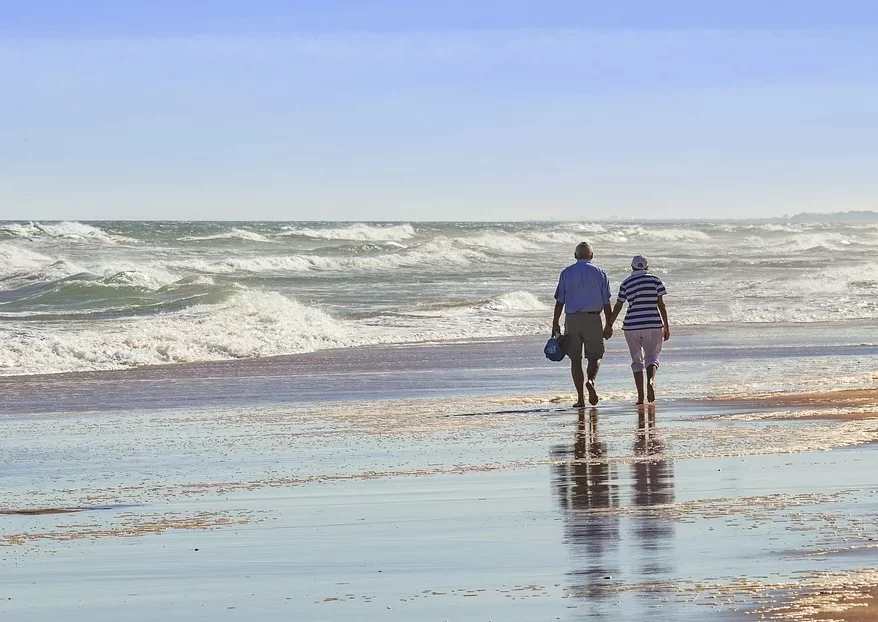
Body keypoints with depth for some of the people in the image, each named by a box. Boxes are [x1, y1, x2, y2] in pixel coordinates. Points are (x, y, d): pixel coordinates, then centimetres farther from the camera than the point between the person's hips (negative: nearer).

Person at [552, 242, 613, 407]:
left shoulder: (566, 273, 3)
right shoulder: (600, 274, 2)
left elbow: (559, 301, 1)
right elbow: (606, 303, 1)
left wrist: (555, 323, 5)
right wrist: (609, 325, 6)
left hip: (572, 319, 1)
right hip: (593, 319, -1)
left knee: (575, 359, 5)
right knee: (595, 356, 10)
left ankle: (580, 398, 2)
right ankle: (591, 381, -20)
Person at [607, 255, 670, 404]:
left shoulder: (626, 283, 3)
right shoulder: (655, 280, 2)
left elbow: (618, 306, 3)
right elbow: (661, 304, 0)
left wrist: (609, 325, 12)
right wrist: (666, 327, 4)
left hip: (632, 326, 1)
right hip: (653, 325, -1)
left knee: (637, 360, 10)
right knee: (652, 357, 4)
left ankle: (640, 397, 4)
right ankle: (651, 380, -29)